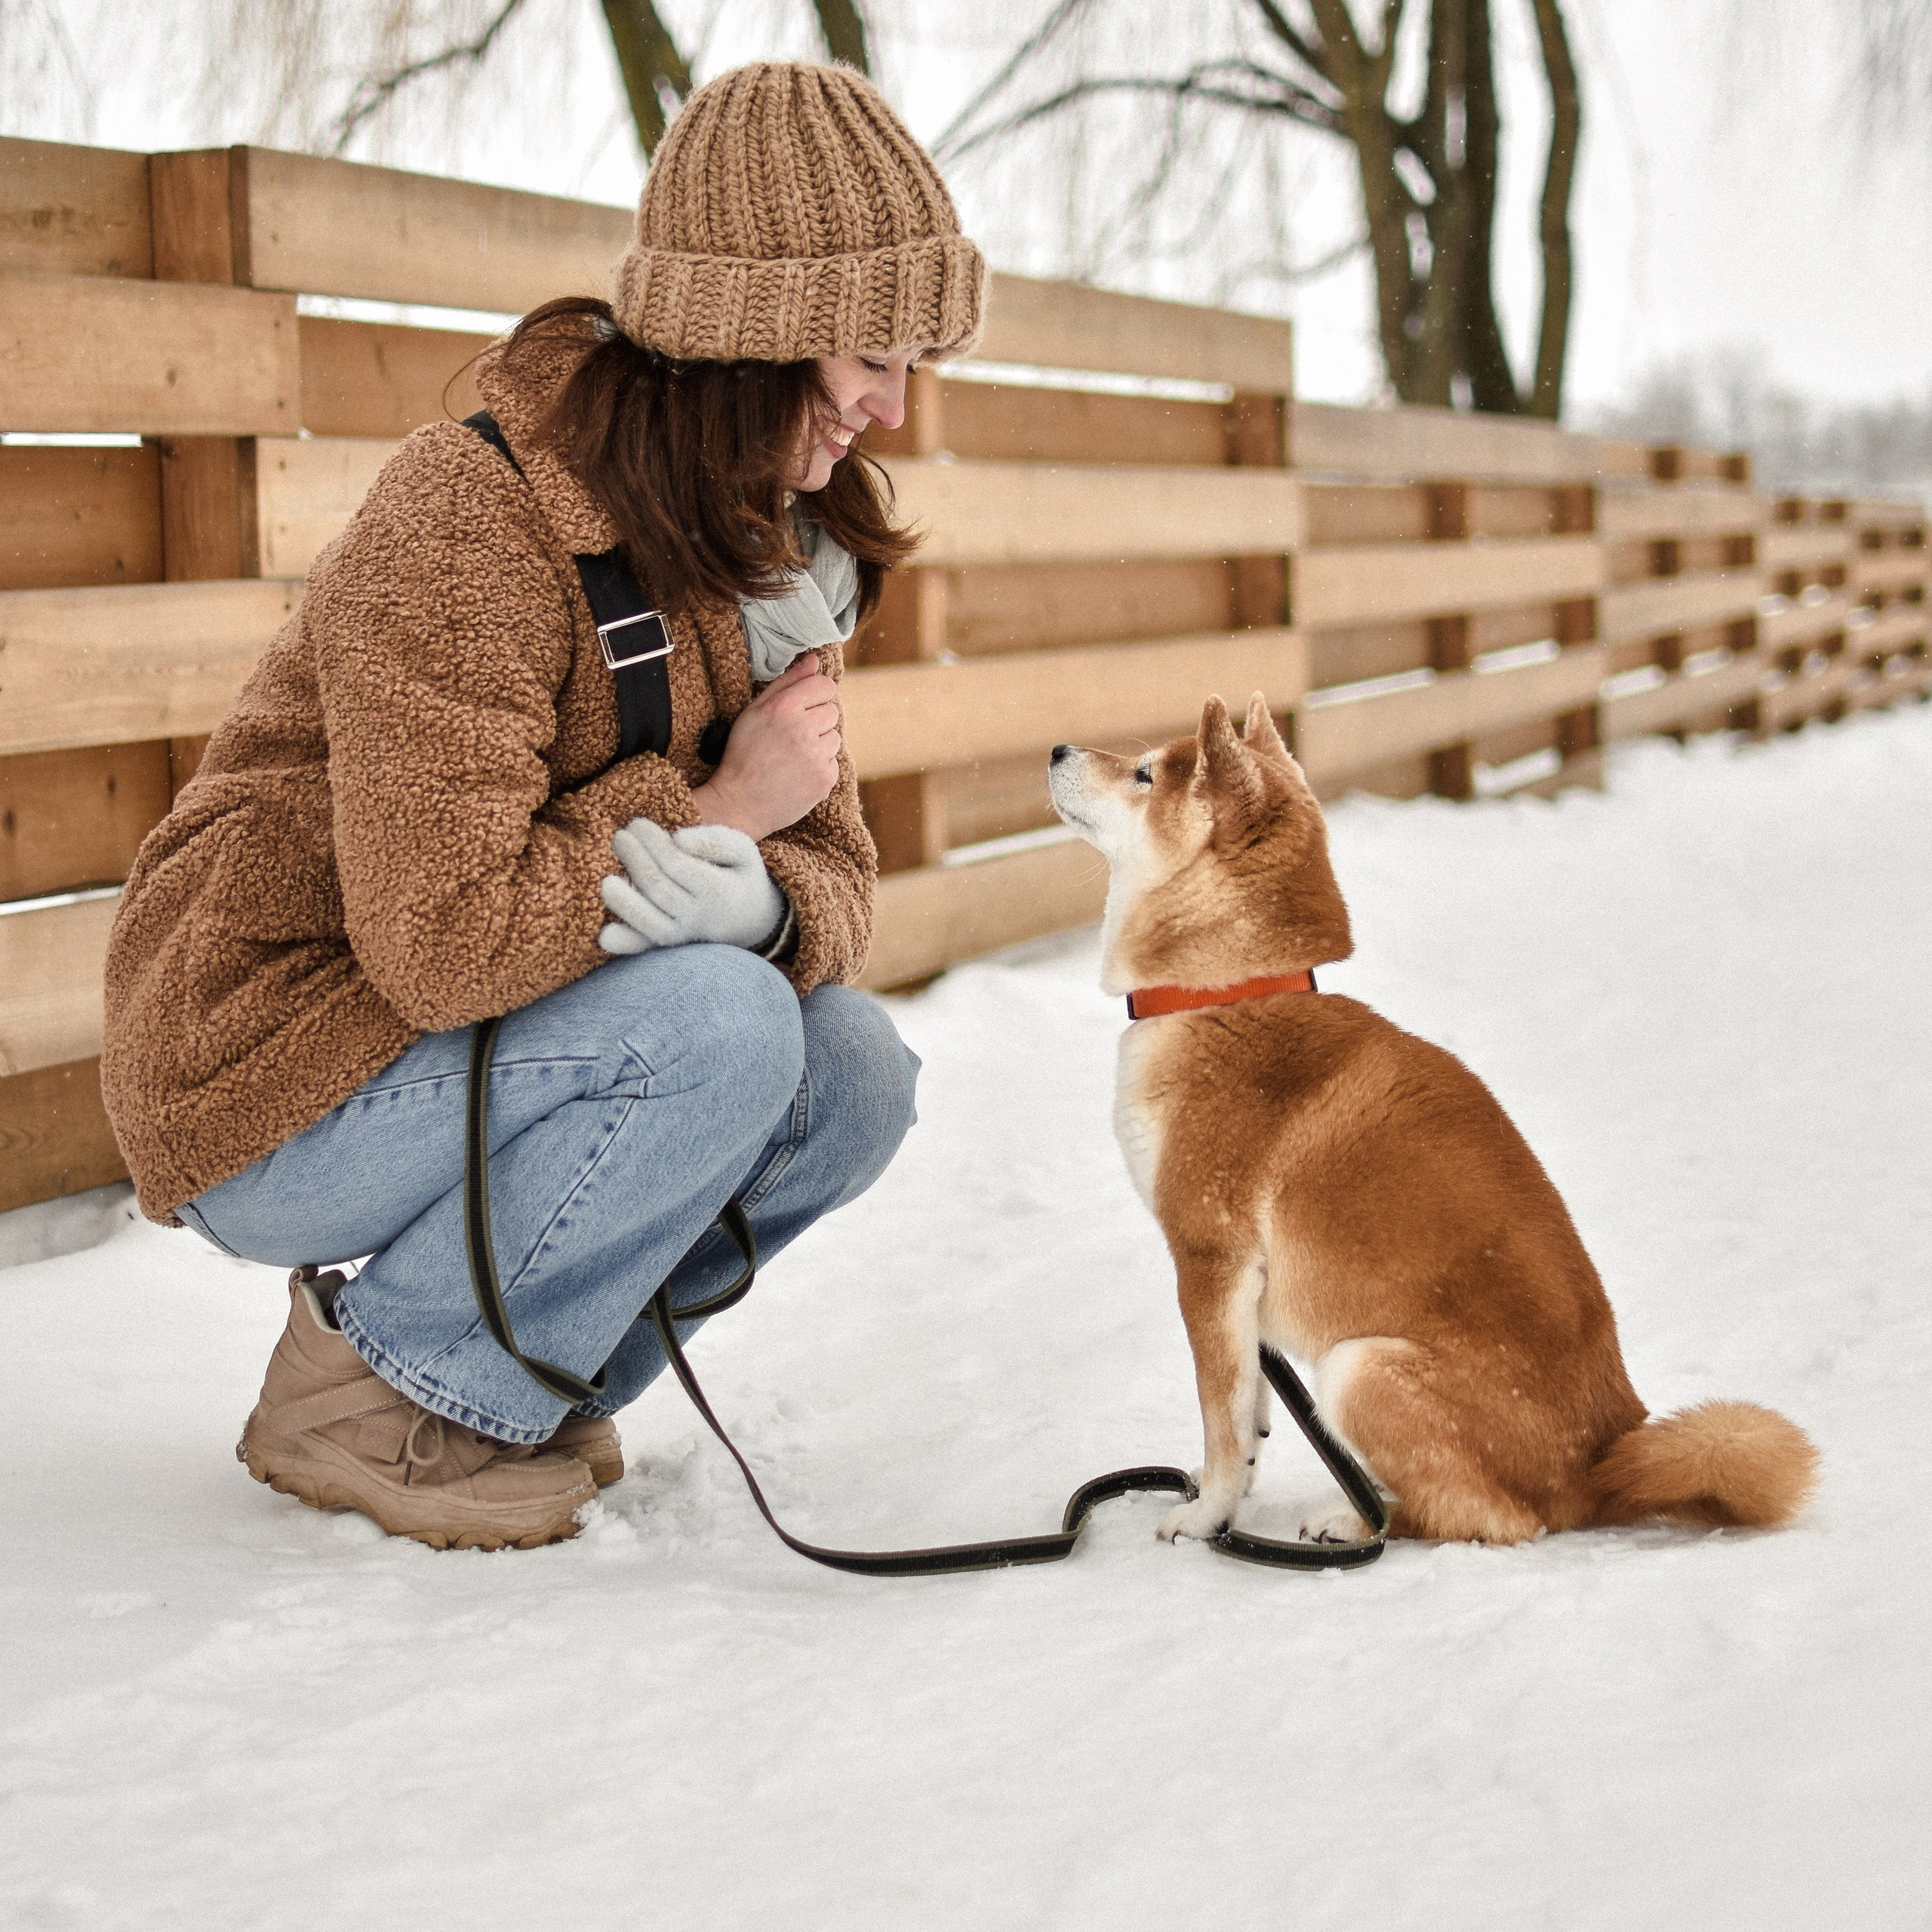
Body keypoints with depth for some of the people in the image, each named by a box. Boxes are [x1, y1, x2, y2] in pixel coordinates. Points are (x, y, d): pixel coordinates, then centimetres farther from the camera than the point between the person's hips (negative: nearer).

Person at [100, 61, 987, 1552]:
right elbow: (443, 938, -32)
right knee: (719, 1030, -28)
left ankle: (514, 1382, 7)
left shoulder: (773, 543, 3)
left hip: (476, 1044, 8)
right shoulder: (470, 529, -25)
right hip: (272, 1084, -8)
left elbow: (830, 868, -1)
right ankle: (375, 1396, -9)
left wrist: (759, 904, -26)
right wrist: (711, 807, -21)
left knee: (854, 1082, -10)